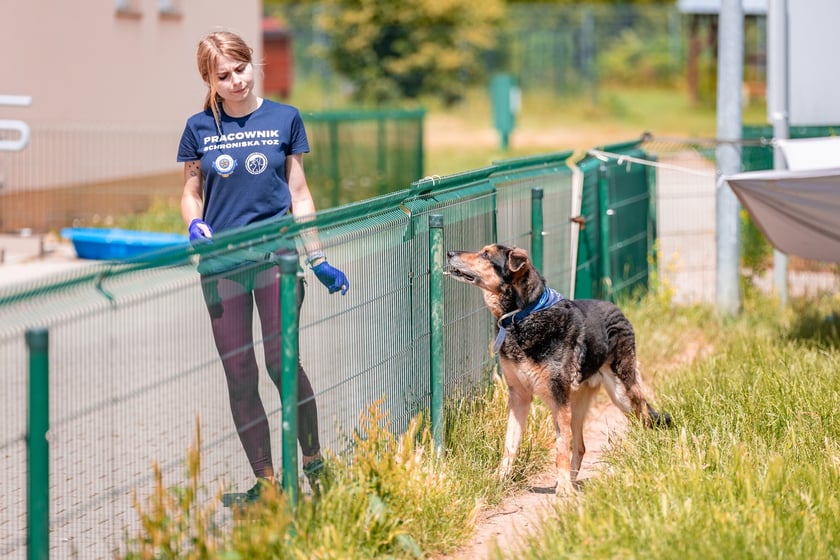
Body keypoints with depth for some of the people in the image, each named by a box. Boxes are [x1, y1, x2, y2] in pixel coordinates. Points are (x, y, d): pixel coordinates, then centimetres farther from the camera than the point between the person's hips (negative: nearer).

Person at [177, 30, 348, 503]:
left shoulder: (284, 119, 4)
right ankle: (265, 481, 10)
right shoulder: (200, 128, 6)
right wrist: (195, 225, -9)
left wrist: (318, 259, 7)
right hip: (221, 263, 2)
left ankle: (314, 461, 8)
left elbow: (299, 194, 9)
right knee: (239, 374, 2)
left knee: (281, 361, -10)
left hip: (275, 255, -2)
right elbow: (191, 194, 13)